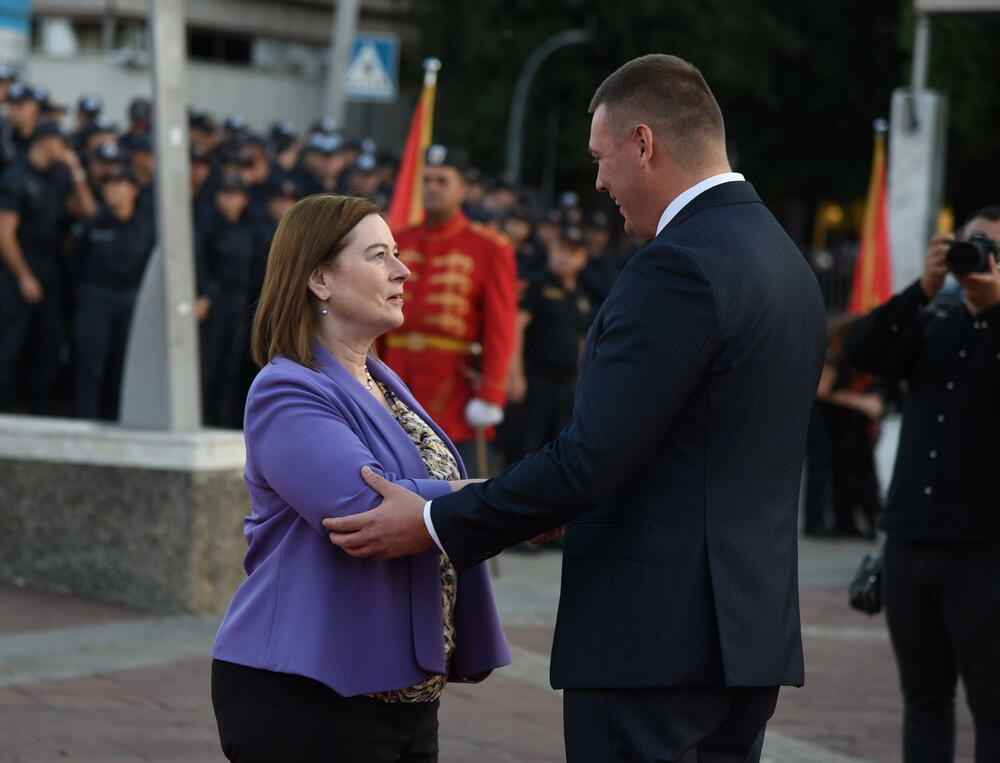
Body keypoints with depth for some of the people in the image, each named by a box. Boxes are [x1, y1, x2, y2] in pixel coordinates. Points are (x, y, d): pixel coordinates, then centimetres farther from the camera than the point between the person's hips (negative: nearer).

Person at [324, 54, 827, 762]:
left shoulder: (678, 266, -16)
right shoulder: (786, 260, 15)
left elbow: (591, 455, -20)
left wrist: (434, 524, -12)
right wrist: (574, 509, 22)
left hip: (653, 635, -9)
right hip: (752, 630, 9)